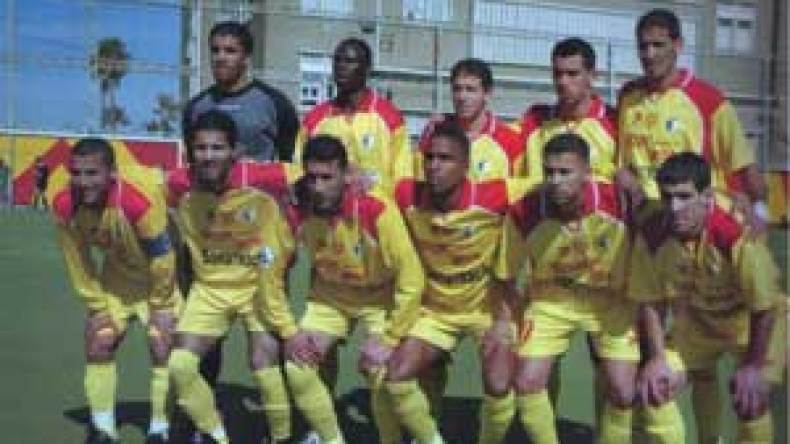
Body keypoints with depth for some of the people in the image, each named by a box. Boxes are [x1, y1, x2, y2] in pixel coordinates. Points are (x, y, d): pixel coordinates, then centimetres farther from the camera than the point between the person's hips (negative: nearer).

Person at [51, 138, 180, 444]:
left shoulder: (140, 202, -39)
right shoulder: (64, 205, -23)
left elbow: (161, 258, -26)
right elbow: (78, 262, -8)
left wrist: (160, 305, -15)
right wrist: (97, 306, -5)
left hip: (157, 278, -5)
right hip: (116, 276, 5)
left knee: (162, 348, -10)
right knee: (97, 345, 2)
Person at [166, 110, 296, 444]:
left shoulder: (262, 181, -27)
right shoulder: (179, 186, -18)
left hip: (258, 284, -3)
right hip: (209, 286, 3)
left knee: (264, 365, -13)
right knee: (179, 365, -7)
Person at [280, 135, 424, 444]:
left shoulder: (377, 210, -32)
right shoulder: (297, 213, -21)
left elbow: (412, 279, -26)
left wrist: (387, 339, -23)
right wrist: (289, 331, -12)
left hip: (380, 300, -3)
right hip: (329, 297, 3)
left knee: (382, 378, -19)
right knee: (296, 370, -10)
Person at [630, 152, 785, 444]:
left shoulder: (737, 236, -38)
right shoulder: (651, 236, -26)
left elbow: (765, 308, -26)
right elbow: (652, 301, -12)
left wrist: (753, 365, -22)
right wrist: (658, 357, -15)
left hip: (751, 319, -4)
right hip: (698, 317, 4)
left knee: (749, 397, -13)